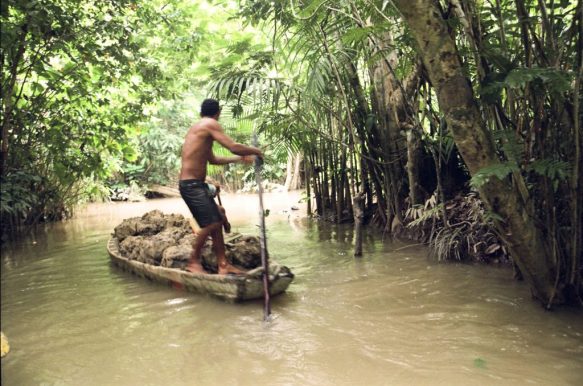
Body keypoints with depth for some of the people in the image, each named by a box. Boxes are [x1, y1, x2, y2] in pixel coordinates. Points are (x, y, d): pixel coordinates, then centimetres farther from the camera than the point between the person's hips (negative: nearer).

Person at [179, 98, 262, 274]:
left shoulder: (198, 127, 20)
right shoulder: (210, 124, -9)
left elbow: (213, 159, 30)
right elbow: (233, 147, -18)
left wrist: (239, 159, 31)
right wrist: (255, 151, -1)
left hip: (197, 184, 10)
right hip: (192, 184, -10)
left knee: (218, 221, 9)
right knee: (210, 224, -12)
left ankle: (223, 264, 12)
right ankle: (193, 262, 3)